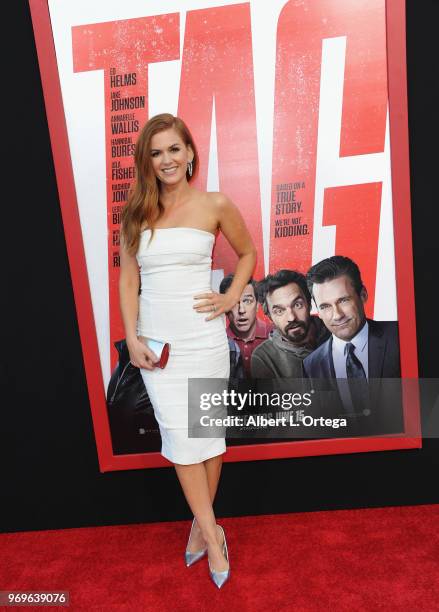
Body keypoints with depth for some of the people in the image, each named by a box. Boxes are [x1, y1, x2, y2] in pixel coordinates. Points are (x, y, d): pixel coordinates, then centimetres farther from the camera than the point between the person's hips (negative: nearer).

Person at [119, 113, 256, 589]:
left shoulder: (214, 205, 0)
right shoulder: (136, 212, 6)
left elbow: (248, 253, 12)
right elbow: (128, 279, 4)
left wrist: (230, 299, -1)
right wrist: (132, 338, -4)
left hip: (203, 335, -1)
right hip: (155, 338, 2)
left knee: (207, 429, 9)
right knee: (180, 434, 3)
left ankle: (202, 522, 33)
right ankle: (211, 534, 21)